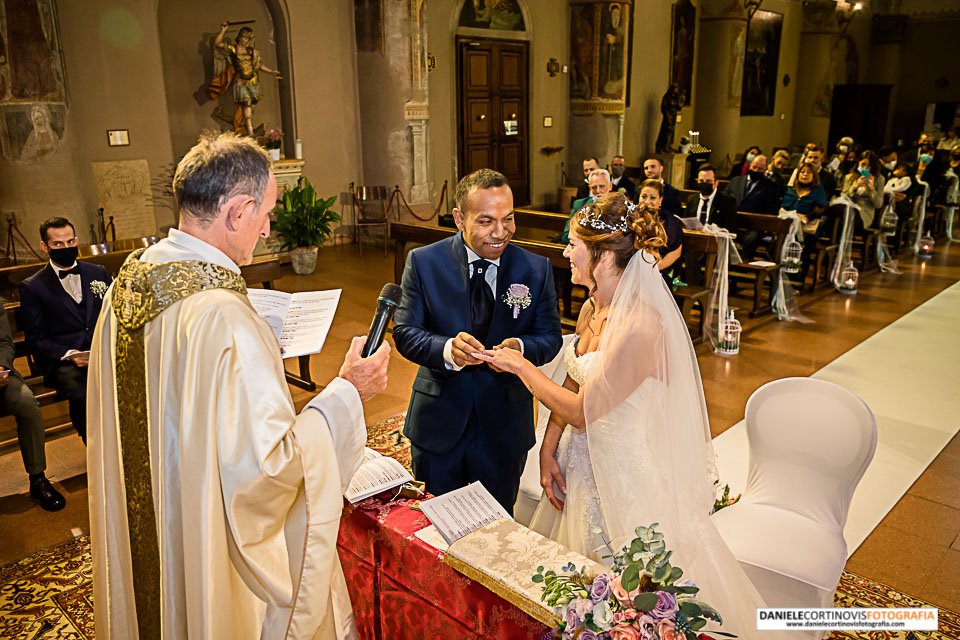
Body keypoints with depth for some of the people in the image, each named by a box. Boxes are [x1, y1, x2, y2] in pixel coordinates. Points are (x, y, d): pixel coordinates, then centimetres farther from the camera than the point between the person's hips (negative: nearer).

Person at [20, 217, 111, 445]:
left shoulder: (98, 273, 17)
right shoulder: (32, 287, 7)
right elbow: (35, 339, 5)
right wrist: (69, 355, -12)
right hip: (62, 361, -2)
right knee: (81, 393, -36)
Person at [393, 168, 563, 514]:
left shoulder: (537, 269, -6)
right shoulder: (423, 262, -9)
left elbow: (550, 336, -1)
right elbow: (404, 332, -9)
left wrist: (521, 348, -24)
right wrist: (446, 349, -30)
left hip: (504, 425, 1)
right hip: (439, 421, 0)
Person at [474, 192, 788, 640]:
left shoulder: (641, 326, -29)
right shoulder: (593, 309, -1)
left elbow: (581, 410, -24)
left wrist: (520, 366, -14)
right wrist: (548, 451, -1)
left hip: (624, 470, -8)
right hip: (581, 459, 8)